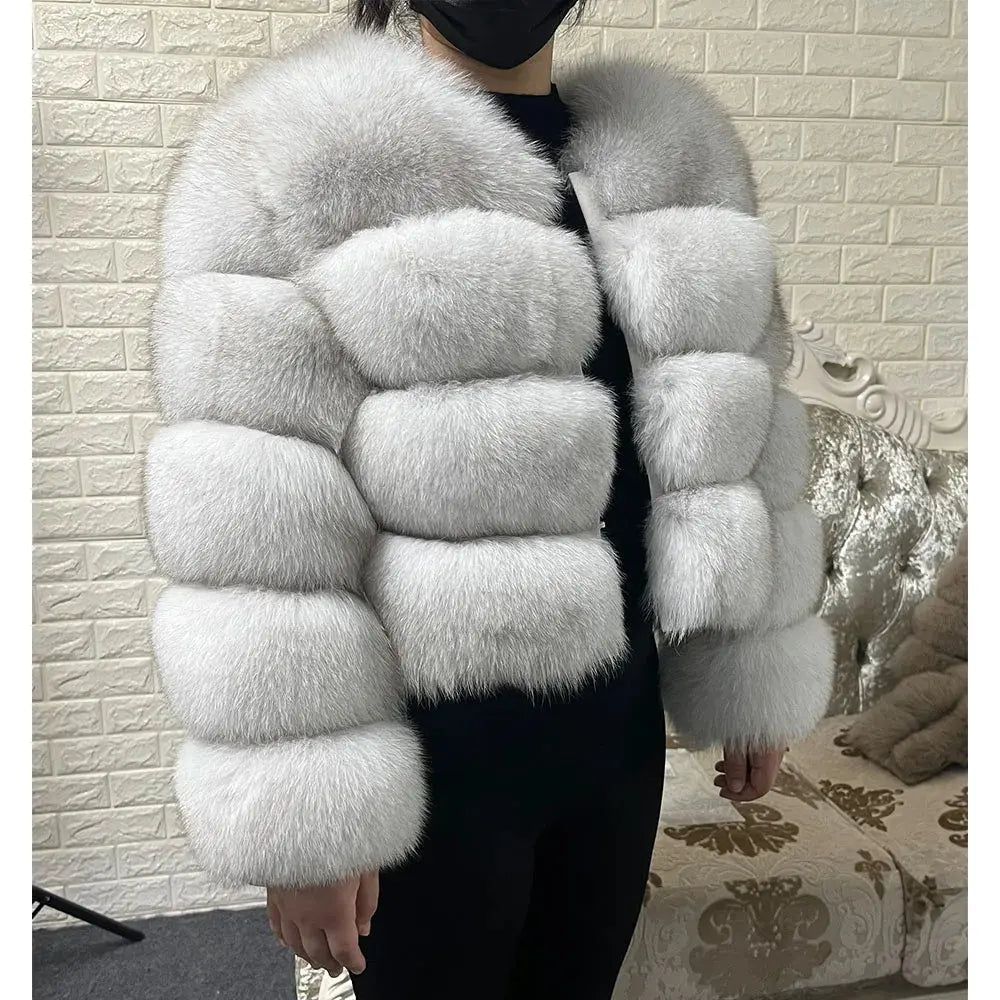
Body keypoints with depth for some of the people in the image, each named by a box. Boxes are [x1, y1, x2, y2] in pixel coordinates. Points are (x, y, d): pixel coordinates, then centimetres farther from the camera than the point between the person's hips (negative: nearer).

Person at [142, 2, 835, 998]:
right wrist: (303, 821, -16)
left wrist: (756, 678, 12)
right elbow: (257, 527, -16)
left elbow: (734, 439, 10)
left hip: (620, 727, 6)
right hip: (431, 754, -5)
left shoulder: (682, 155, 7)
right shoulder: (292, 160, -10)